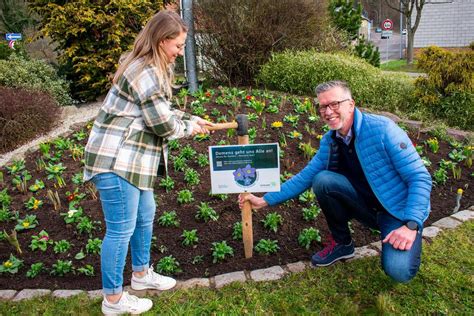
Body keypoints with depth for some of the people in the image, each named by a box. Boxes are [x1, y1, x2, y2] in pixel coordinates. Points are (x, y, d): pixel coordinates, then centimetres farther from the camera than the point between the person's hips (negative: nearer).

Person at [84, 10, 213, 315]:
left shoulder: (152, 68, 14)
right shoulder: (145, 72, -20)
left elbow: (161, 111, 22)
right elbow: (162, 123, -18)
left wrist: (191, 118, 12)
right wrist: (189, 128, 0)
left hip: (133, 159, 11)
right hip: (116, 161, -11)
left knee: (145, 216, 21)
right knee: (121, 229, -1)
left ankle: (141, 274, 40)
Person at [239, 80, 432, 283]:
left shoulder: (382, 129, -21)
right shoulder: (329, 142, -3)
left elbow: (419, 178, -20)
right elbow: (305, 177, 3)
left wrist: (411, 225, -30)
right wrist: (265, 201, -1)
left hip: (399, 210, -5)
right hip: (367, 207, 5)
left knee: (399, 270, -30)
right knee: (322, 180, -19)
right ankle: (342, 243, 1)